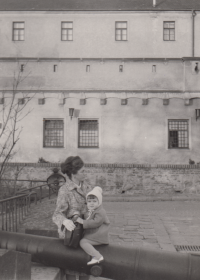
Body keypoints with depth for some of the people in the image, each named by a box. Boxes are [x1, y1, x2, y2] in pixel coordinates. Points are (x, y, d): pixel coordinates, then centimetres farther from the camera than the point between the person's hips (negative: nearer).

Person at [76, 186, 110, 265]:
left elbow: (96, 222, -28)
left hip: (98, 237, -11)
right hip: (91, 235, 11)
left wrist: (83, 222, -25)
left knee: (83, 242, -19)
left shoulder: (100, 212, -16)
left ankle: (97, 256, -25)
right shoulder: (89, 212, 16)